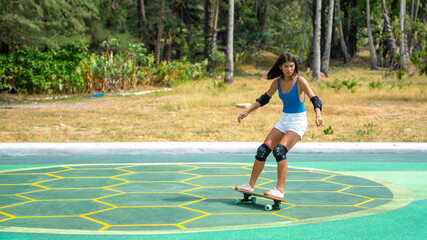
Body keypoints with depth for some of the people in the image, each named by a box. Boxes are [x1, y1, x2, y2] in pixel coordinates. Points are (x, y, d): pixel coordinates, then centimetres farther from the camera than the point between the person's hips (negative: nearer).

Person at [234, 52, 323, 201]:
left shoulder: (300, 81, -14)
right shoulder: (277, 82, 3)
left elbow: (314, 99, -24)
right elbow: (265, 98, 17)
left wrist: (318, 115, -42)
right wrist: (247, 112, 12)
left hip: (298, 122, -6)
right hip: (284, 120, 6)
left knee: (280, 150, -26)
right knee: (263, 150, -1)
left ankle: (279, 191, -28)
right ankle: (250, 186, 11)